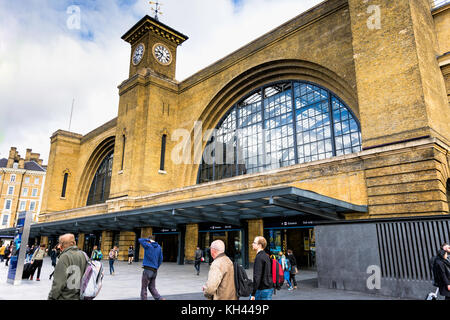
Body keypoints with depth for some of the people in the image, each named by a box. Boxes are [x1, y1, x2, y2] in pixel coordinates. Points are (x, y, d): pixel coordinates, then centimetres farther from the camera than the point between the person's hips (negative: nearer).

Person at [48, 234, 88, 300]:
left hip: (64, 297, -6)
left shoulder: (65, 256, -15)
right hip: (78, 297, 6)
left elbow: (59, 282, -19)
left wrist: (51, 297, -9)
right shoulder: (83, 255, 3)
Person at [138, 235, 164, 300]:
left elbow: (140, 240, 4)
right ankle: (160, 299, -2)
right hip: (154, 271, 6)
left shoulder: (148, 246, -7)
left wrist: (148, 240, 10)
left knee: (144, 288, 6)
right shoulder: (159, 247, 8)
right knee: (152, 288, 12)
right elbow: (160, 259, 10)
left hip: (148, 270, -6)